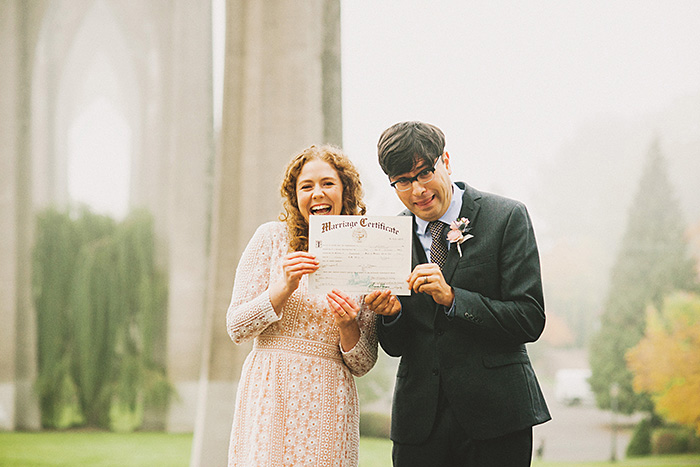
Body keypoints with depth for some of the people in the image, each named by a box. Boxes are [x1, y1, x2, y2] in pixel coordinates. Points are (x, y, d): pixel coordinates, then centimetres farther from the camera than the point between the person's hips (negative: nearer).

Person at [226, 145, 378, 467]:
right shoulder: (271, 238, 2)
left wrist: (348, 325, -12)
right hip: (270, 397, -1)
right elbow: (236, 328, -1)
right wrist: (285, 287, -14)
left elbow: (362, 365, 7)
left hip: (328, 403, 1)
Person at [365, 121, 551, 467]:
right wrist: (390, 314, -13)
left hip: (495, 414, -3)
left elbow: (530, 320, -10)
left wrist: (452, 298, -20)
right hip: (419, 421, 3)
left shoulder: (506, 217, -4)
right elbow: (395, 347, 9)